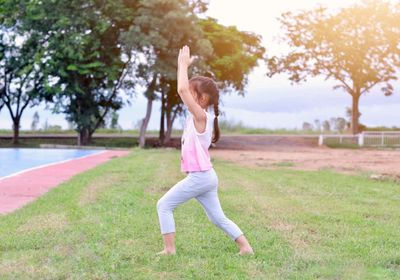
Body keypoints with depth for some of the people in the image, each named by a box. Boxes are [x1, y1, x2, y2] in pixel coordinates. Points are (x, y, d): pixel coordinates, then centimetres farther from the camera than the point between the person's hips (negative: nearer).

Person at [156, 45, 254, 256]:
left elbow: (181, 90, -26)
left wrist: (184, 64, -17)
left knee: (164, 205, 0)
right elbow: (185, 90, 19)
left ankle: (169, 249, 3)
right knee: (218, 217, 14)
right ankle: (246, 247, 13)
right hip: (204, 177, 10)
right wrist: (183, 65, 14)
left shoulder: (200, 116, -15)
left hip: (199, 177, -10)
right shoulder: (198, 117, 10)